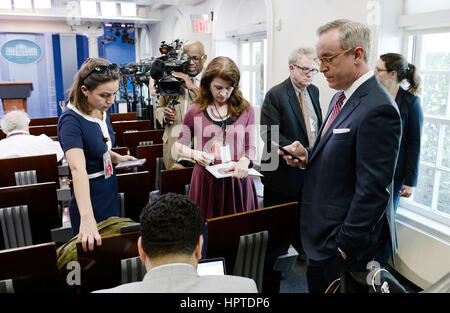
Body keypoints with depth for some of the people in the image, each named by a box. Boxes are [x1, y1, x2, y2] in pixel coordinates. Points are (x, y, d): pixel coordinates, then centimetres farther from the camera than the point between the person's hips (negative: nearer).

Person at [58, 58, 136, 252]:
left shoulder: (102, 112, 1)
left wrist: (117, 158, 4)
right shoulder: (71, 120, -23)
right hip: (89, 198, -7)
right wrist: (87, 218, -46)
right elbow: (78, 169, -38)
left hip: (111, 192, 8)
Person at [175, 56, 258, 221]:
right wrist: (195, 154, -9)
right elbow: (179, 145, 11)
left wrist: (244, 161, -16)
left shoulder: (245, 109, 5)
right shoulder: (195, 111, 3)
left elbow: (250, 147, 5)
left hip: (237, 179, 1)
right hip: (206, 179, 0)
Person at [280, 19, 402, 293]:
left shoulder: (377, 109, -23)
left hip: (348, 244, -8)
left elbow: (372, 190, -24)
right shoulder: (341, 98, 8)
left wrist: (346, 245, -17)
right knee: (316, 286, 21)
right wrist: (307, 156, -2)